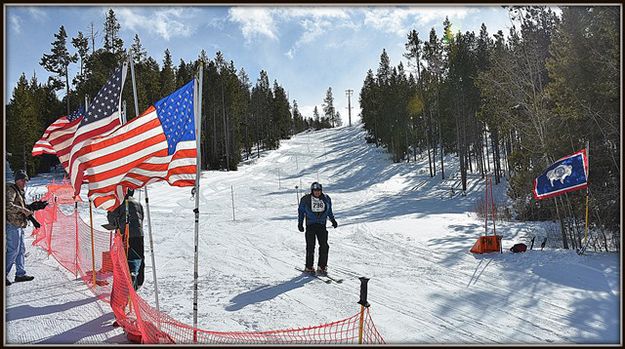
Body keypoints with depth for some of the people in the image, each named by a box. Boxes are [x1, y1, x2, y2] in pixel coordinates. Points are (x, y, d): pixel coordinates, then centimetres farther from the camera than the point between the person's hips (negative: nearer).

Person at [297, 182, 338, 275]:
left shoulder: (326, 199, 6)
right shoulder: (306, 199, -4)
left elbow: (329, 211, 21)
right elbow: (301, 211, 6)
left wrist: (333, 220, 20)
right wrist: (300, 223, 2)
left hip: (322, 225, 3)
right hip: (310, 225, -3)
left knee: (324, 246, -4)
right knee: (310, 246, -5)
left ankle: (322, 266, 6)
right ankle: (309, 267, 5)